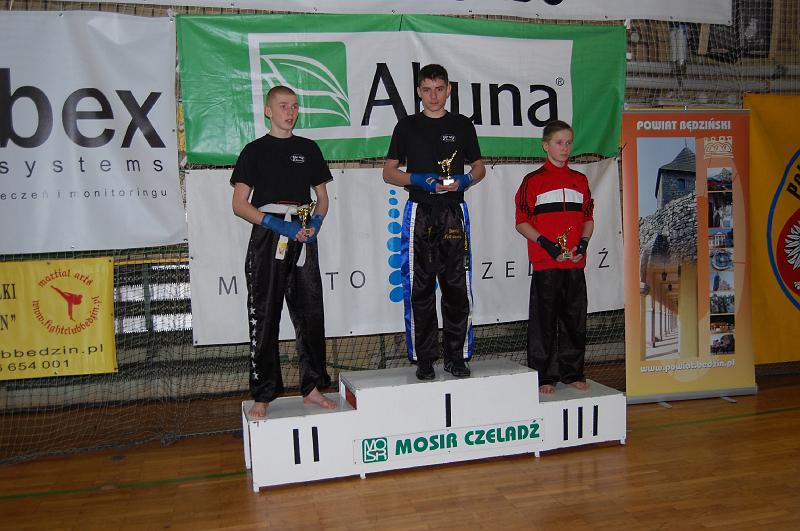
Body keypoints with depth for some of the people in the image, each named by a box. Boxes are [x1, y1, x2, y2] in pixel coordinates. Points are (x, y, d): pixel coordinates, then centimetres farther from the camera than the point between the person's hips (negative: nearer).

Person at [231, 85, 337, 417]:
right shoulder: (255, 150, 4)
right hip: (266, 239, -3)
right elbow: (239, 204, -2)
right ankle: (263, 395, 8)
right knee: (264, 317, -1)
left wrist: (316, 223, -4)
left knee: (310, 314, 4)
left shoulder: (309, 149, 13)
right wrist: (276, 224, -15)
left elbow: (322, 197, 17)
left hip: (303, 240, 3)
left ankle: (311, 387, 15)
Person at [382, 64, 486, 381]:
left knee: (457, 286, -1)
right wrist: (419, 180, -10)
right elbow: (389, 172, 7)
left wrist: (464, 181, -6)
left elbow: (479, 168, 17)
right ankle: (424, 359, 9)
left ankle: (457, 356, 11)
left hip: (454, 212, 1)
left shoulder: (462, 125, 13)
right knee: (419, 289, -1)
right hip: (420, 212, -1)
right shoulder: (407, 126, 9)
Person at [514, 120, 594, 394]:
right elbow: (522, 222, -3)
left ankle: (572, 372, 24)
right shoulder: (533, 181, -1)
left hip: (575, 263, 4)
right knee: (544, 320, 1)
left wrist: (584, 243, -2)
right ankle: (544, 376, 12)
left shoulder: (580, 180, 13)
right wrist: (546, 243, -15)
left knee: (574, 319, 11)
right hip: (545, 263, -4)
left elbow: (588, 218, 16)